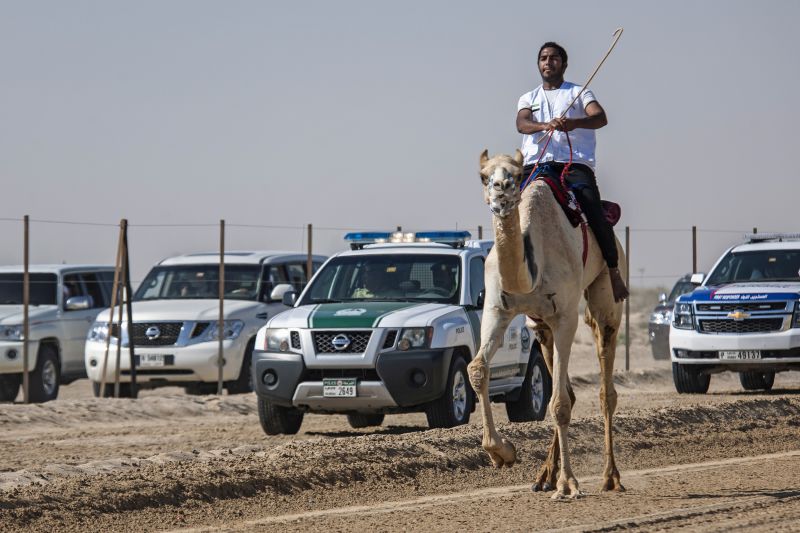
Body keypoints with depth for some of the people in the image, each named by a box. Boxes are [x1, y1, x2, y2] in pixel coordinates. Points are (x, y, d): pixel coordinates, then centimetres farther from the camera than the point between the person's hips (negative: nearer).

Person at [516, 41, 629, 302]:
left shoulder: (579, 93, 17)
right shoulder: (528, 99, 25)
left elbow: (600, 118, -3)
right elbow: (522, 123, 3)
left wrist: (574, 123, -26)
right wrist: (544, 126, -21)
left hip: (575, 163, -2)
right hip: (535, 165, 3)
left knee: (594, 210, -24)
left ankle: (614, 273, -15)